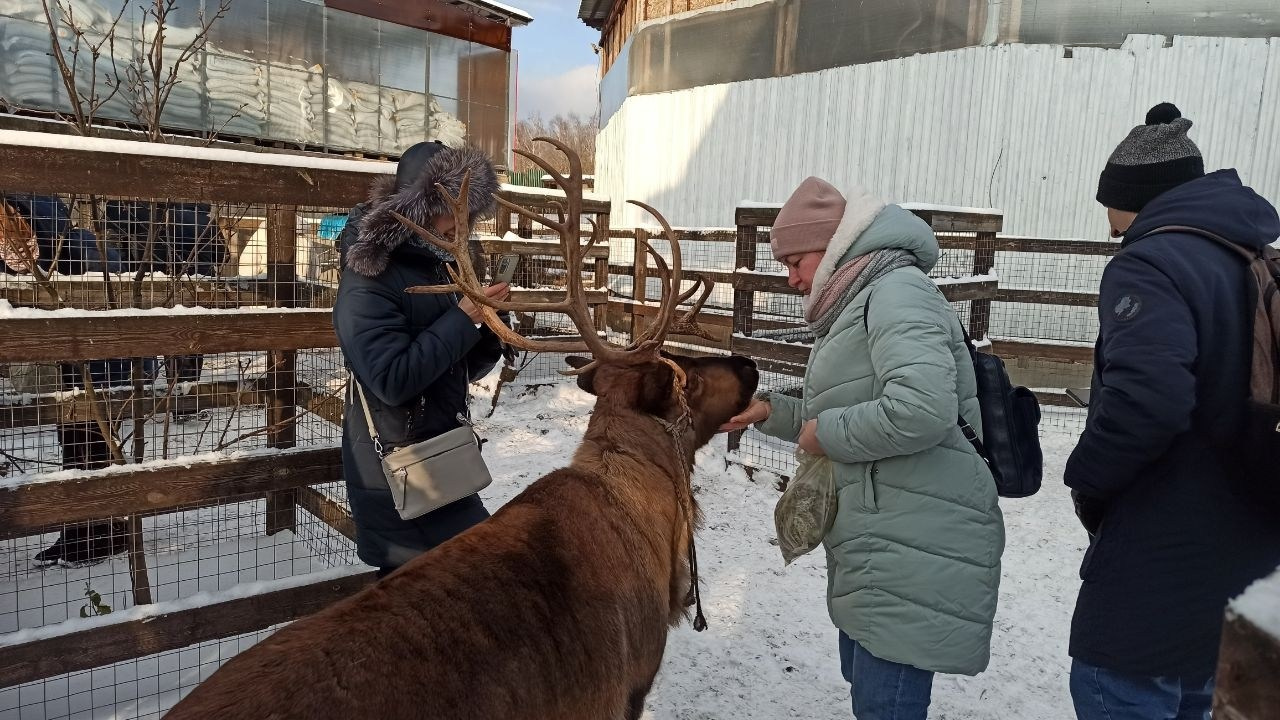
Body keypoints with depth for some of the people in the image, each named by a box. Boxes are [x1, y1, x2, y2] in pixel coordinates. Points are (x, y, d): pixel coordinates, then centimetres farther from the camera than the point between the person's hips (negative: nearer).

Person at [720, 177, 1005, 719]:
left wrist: (826, 434, -16)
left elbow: (922, 409, -30)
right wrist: (770, 412, 11)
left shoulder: (897, 290, -14)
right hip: (878, 552, 10)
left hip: (914, 556, -10)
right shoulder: (859, 302, 18)